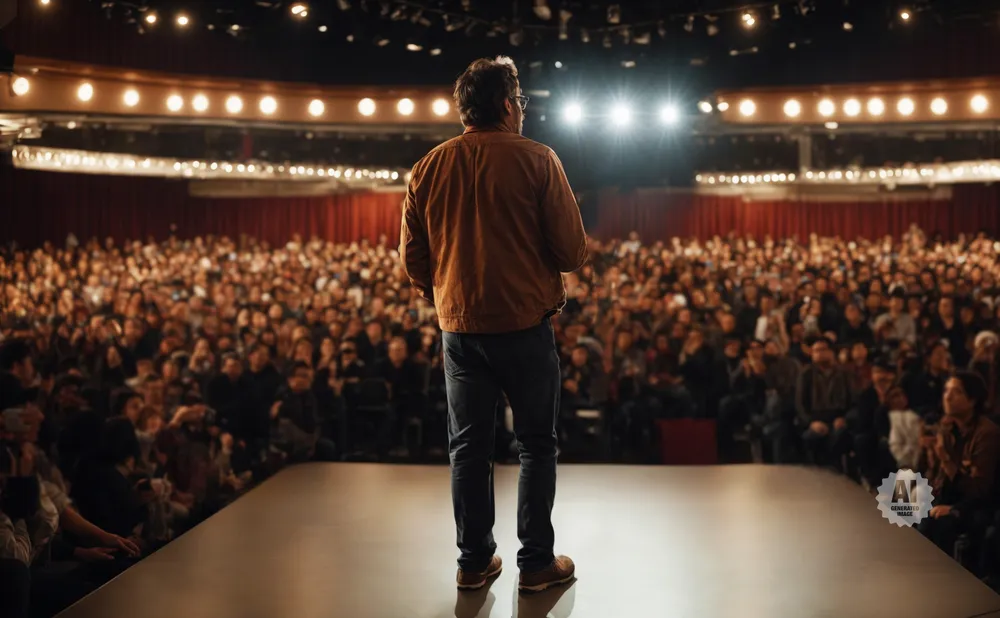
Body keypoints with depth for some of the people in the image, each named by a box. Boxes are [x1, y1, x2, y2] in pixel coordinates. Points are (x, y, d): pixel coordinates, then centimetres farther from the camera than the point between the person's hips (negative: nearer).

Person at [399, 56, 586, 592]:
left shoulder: (429, 167, 4)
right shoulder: (536, 160, -8)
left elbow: (412, 260, 6)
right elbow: (572, 251, -10)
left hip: (459, 326, 4)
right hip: (525, 323, -3)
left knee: (469, 447, 11)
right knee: (535, 445, 7)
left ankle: (474, 561, 16)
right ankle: (537, 562, 10)